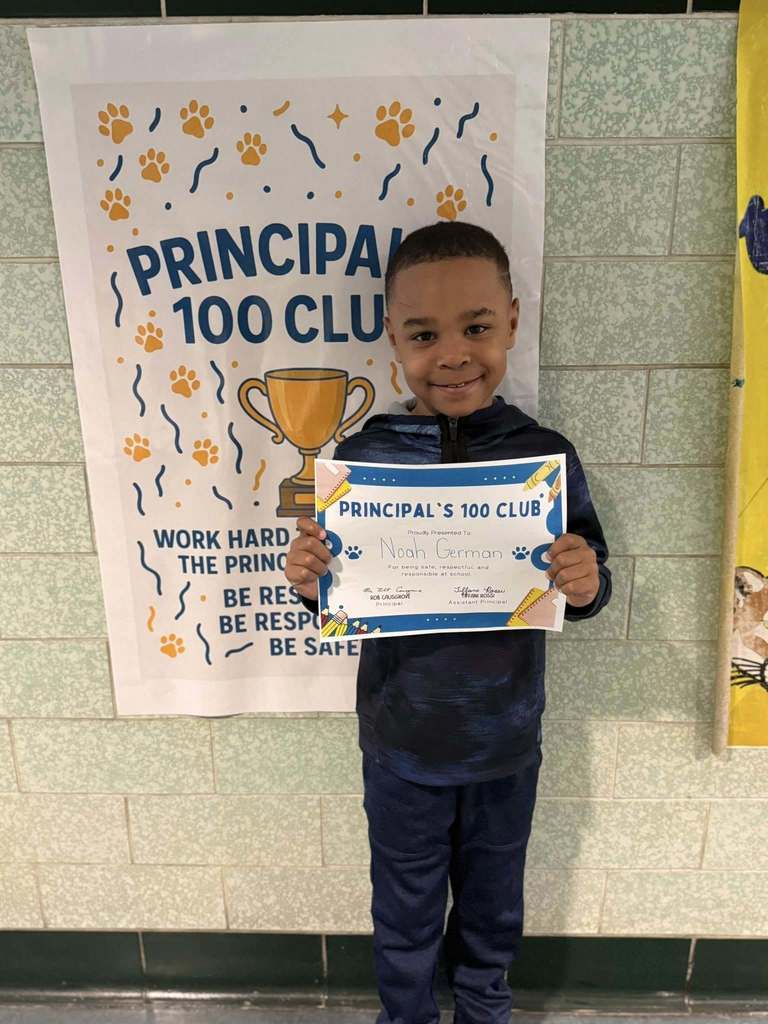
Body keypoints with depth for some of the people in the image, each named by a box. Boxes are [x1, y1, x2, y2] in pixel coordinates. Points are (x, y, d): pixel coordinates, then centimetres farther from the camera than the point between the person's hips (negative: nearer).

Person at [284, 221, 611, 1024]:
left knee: (494, 892, 27)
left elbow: (585, 574, -4)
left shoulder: (547, 456, -13)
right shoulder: (361, 456, -14)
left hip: (507, 742, 1)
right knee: (405, 901, 24)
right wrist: (309, 580, -26)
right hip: (400, 741, 0)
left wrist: (588, 585, -26)